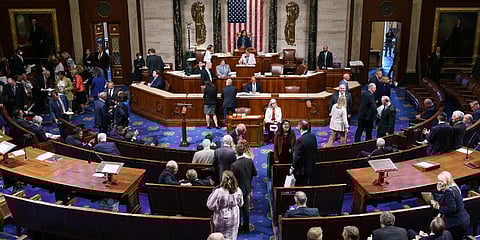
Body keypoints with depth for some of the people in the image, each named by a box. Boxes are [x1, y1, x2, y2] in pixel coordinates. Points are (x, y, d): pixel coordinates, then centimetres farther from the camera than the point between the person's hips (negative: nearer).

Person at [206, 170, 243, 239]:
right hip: (234, 219, 3)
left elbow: (210, 206, -16)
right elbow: (241, 204, 2)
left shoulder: (218, 192, -24)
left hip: (221, 220, -2)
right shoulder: (238, 191, -13)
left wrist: (213, 192, -7)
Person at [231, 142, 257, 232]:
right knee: (246, 208, 17)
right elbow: (255, 173, 1)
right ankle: (246, 227, 29)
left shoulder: (234, 165, -25)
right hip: (247, 188, 4)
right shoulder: (250, 161, -12)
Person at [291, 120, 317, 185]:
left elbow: (297, 156, -21)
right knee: (306, 184, 21)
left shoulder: (300, 140, -26)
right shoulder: (313, 136, -3)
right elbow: (315, 150, 8)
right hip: (310, 166, 8)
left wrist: (292, 168, -9)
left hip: (301, 169, -8)